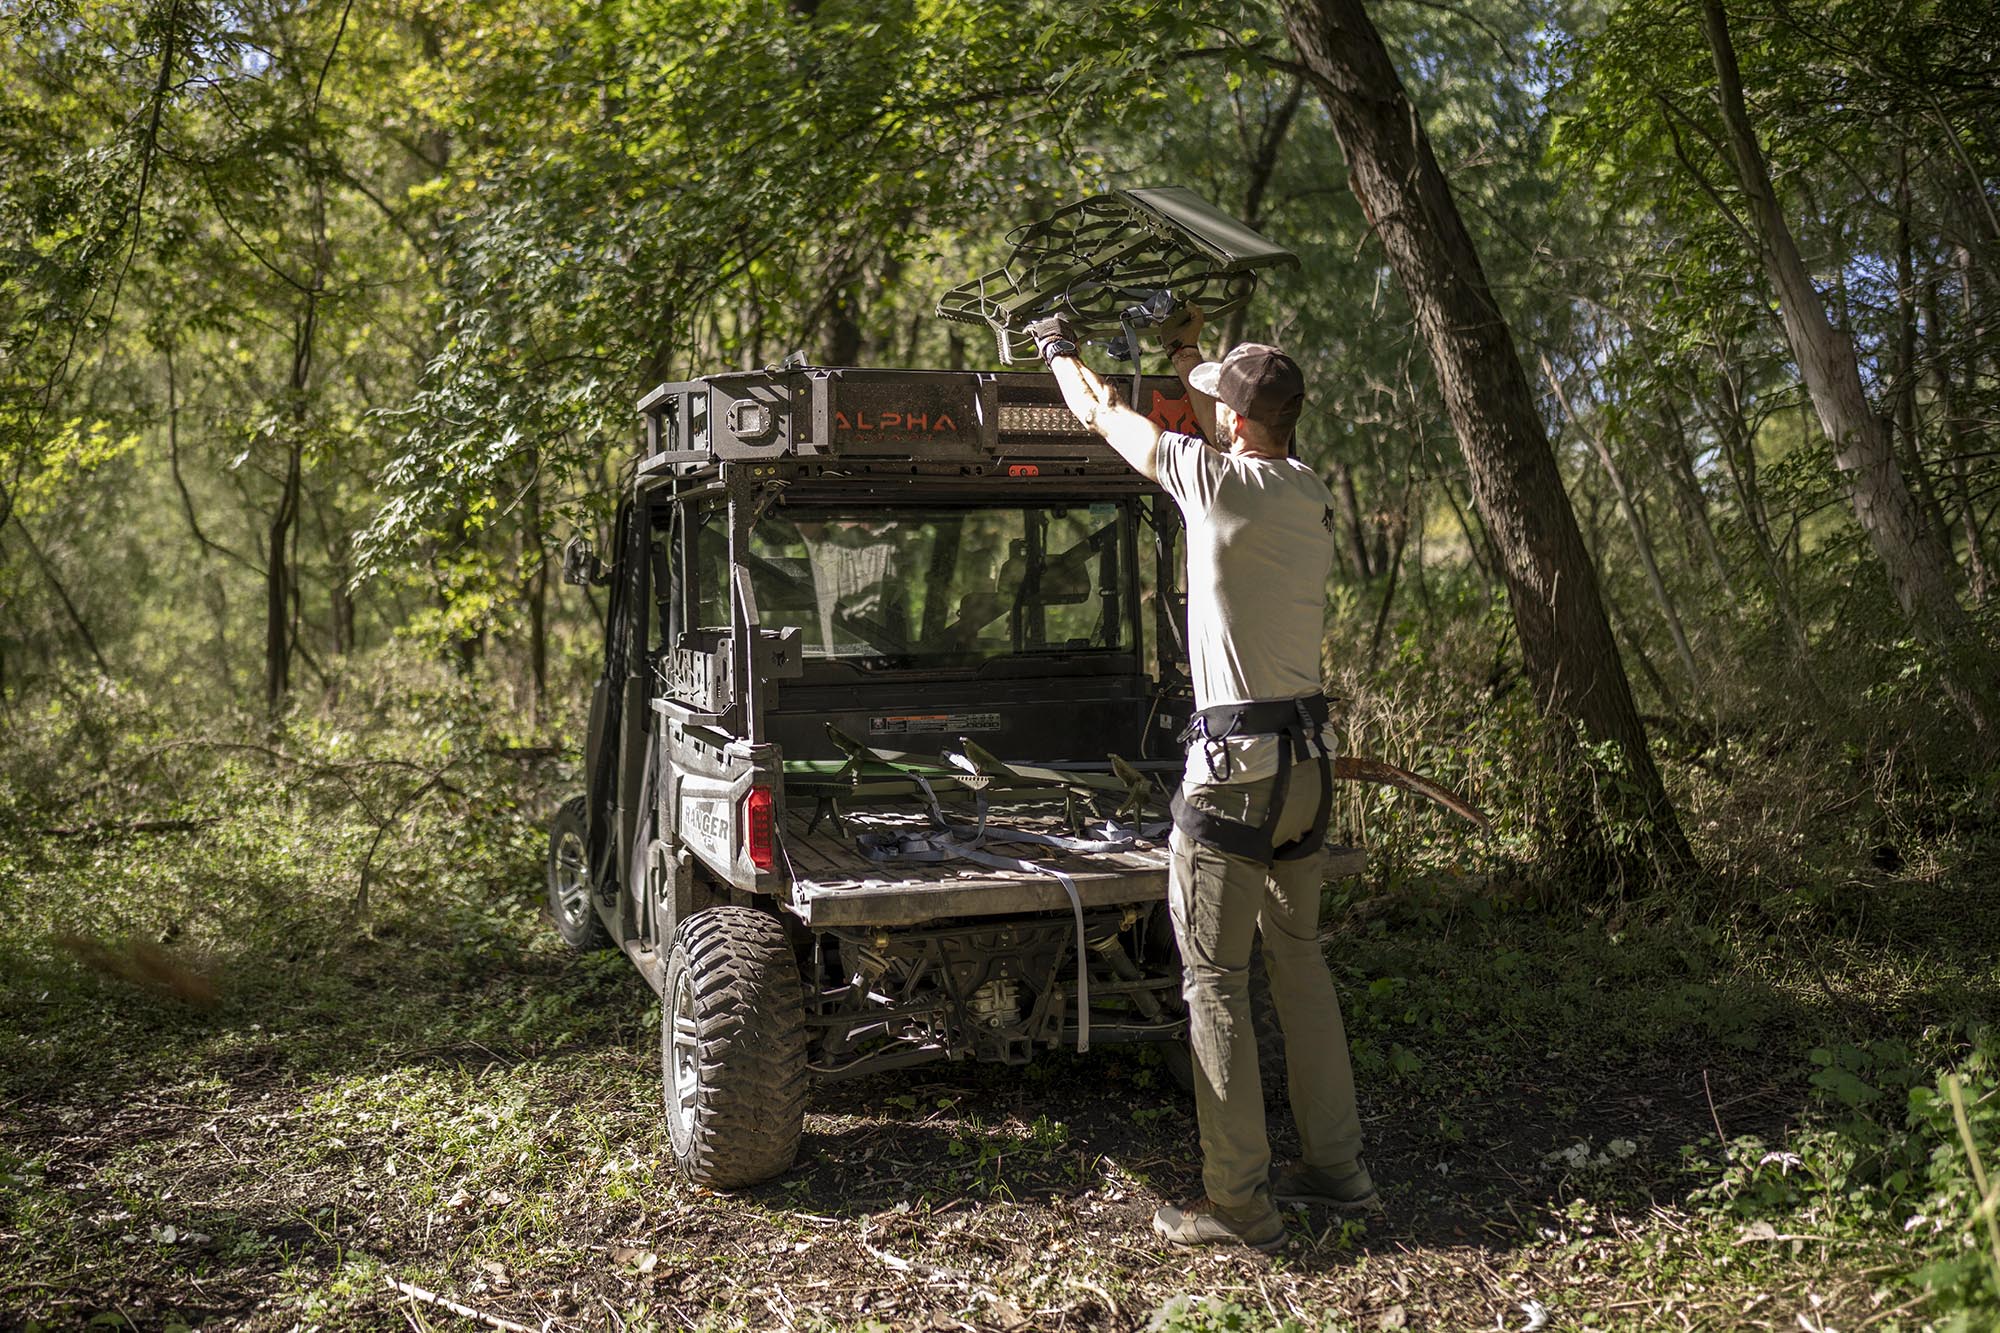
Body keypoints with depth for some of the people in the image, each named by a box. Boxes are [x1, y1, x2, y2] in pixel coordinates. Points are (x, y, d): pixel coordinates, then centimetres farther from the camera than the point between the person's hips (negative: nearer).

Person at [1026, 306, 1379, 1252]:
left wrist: (1058, 349, 20)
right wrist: (1183, 351, 40)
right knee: (1298, 961, 17)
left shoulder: (1220, 480, -13)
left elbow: (1102, 414, 1)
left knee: (1215, 981, -1)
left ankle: (1239, 1203, 5)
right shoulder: (1309, 492, 7)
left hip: (1236, 763, -8)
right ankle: (1335, 1166, 26)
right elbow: (1228, 436, 28)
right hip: (1307, 755, 8)